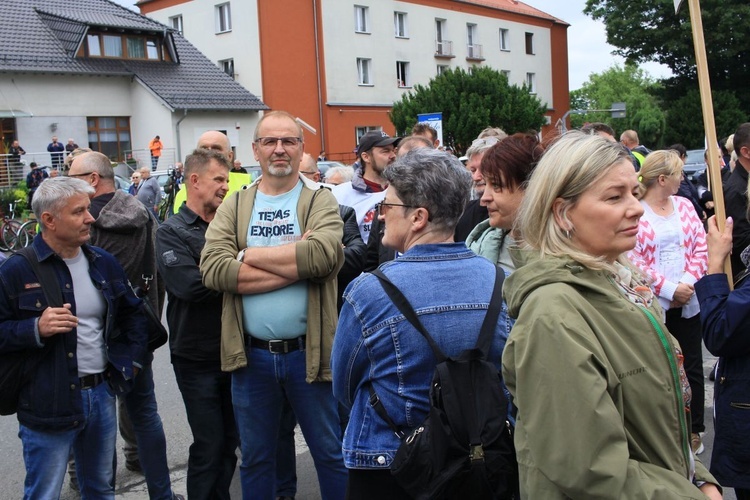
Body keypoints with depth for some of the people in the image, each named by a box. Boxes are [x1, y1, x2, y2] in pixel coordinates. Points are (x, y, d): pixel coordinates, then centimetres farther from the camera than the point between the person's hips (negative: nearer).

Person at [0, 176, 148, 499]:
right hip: (48, 404, -5)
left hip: (102, 395, 5)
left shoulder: (103, 263, 7)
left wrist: (131, 360, 11)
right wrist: (36, 329, -23)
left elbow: (132, 314, 19)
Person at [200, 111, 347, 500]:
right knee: (255, 459, 19)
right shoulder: (234, 206, 3)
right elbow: (213, 269, -14)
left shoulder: (321, 200, -3)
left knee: (331, 454, 14)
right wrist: (294, 262, -19)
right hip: (251, 354, 2)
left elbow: (322, 255, -24)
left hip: (308, 352, -2)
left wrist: (250, 255, -14)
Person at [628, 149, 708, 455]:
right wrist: (668, 289, -16)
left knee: (692, 367, 11)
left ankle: (694, 429, 24)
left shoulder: (684, 205, 6)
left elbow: (701, 247, 4)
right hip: (654, 304, -4)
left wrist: (688, 282, -11)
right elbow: (633, 260, -14)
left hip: (689, 302, 4)